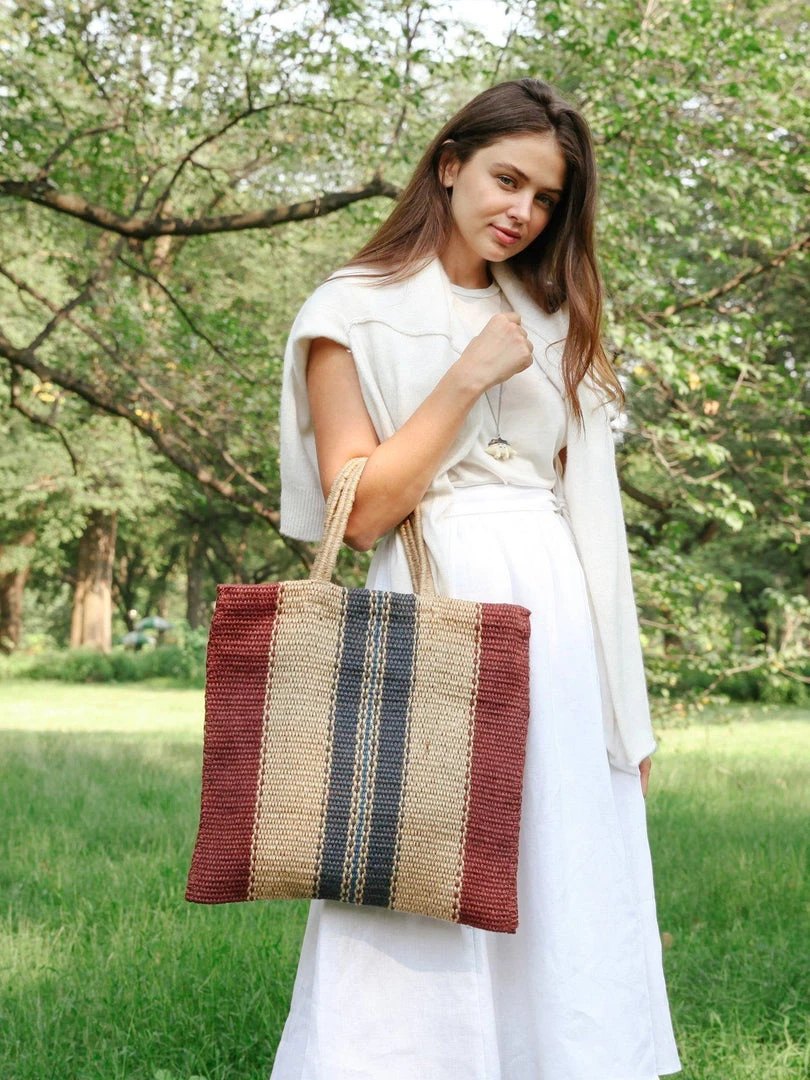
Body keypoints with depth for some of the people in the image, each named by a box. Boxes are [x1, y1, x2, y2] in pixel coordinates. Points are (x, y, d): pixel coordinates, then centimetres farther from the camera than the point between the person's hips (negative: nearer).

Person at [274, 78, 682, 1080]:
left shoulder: (552, 325, 17)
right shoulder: (356, 313, 2)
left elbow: (588, 516, 15)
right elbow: (361, 509, -6)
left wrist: (626, 715, 11)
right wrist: (467, 381, -10)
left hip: (558, 616, 5)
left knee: (565, 902, 5)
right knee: (419, 919, -6)